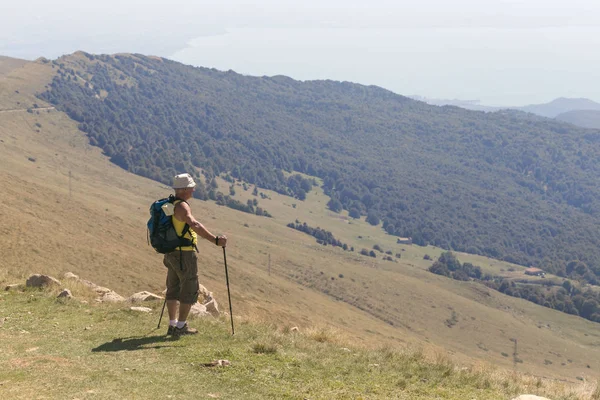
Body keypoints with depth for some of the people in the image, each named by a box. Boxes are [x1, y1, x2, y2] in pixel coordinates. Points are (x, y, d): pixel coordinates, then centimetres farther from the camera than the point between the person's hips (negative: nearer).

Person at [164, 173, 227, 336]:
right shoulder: (182, 207, -20)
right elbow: (195, 225, -37)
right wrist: (215, 240, -44)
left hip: (171, 253, 9)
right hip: (185, 254, -9)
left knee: (174, 288, 15)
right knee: (190, 290, 1)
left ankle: (172, 325, 21)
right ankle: (181, 327, 4)